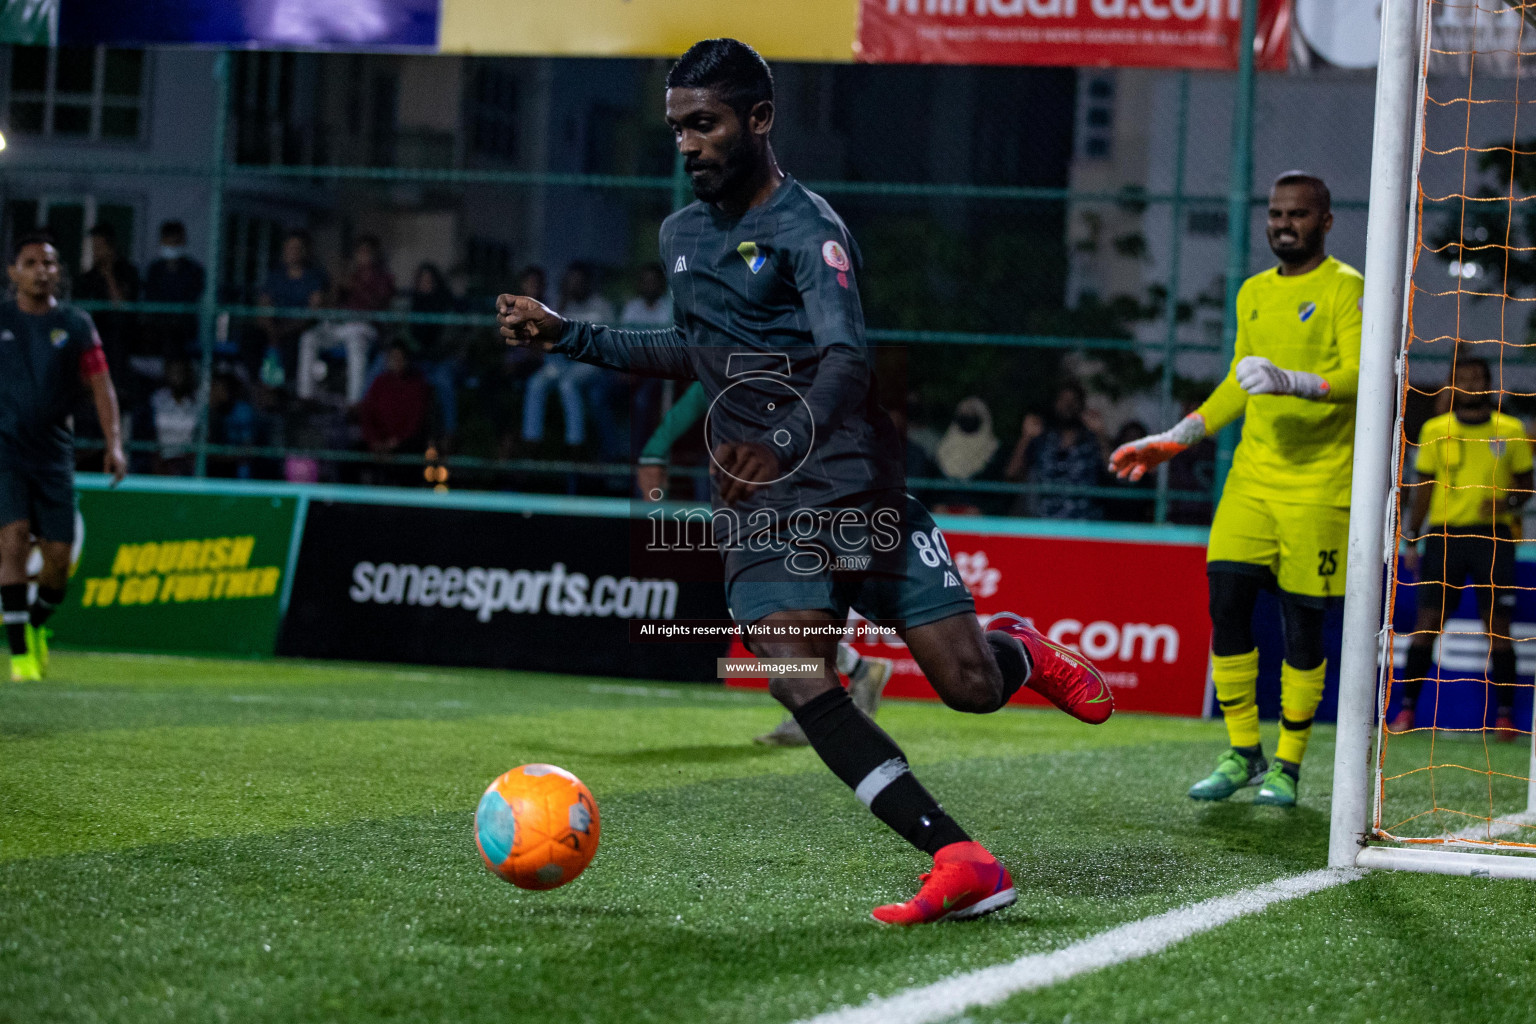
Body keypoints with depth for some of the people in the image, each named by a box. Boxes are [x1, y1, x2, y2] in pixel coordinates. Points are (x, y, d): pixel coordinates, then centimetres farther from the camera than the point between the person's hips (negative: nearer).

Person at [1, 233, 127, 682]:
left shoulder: (75, 324, 5)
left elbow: (100, 384, 1)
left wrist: (114, 442, -11)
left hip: (53, 451, 2)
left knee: (58, 554, 0)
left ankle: (36, 624, 32)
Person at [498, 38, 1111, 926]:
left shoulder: (806, 227, -10)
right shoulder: (683, 234, 15)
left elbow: (849, 360, -24)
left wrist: (787, 441, -43)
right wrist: (568, 336, 22)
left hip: (858, 483, -5)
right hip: (761, 512, 5)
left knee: (970, 686, -7)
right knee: (799, 680, -20)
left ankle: (1018, 649, 33)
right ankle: (964, 864, -22)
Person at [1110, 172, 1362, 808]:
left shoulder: (1345, 289, -4)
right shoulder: (1254, 293, 16)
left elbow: (1361, 375, -16)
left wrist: (1291, 381, -31)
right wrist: (1173, 441, 21)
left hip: (1317, 482, -5)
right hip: (1252, 474, 5)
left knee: (1302, 621, -2)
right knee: (1226, 604, -4)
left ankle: (1287, 765, 10)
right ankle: (1243, 754, 8)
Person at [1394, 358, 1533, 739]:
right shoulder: (1435, 430, 6)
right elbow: (1423, 487, 11)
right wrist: (1410, 538, 6)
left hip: (1493, 535, 0)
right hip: (1444, 533, 1)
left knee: (1497, 625, -3)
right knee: (1427, 622, -3)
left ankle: (1504, 714, 4)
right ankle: (1407, 708, 4)